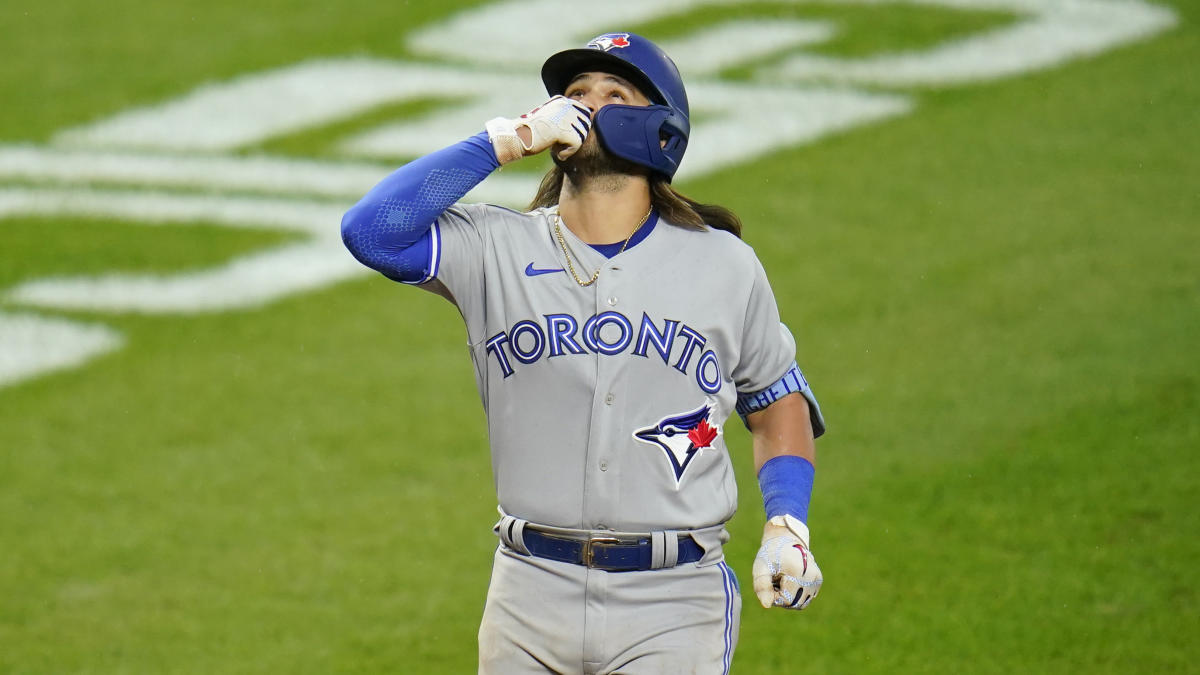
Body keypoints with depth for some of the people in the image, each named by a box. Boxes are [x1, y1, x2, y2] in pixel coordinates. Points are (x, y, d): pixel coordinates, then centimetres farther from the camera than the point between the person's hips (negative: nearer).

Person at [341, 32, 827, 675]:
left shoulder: (724, 265, 7)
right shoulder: (497, 249, 4)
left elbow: (776, 397, 18)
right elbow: (371, 231, -12)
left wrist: (786, 529, 2)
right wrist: (503, 141, -8)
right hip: (531, 593, 1)